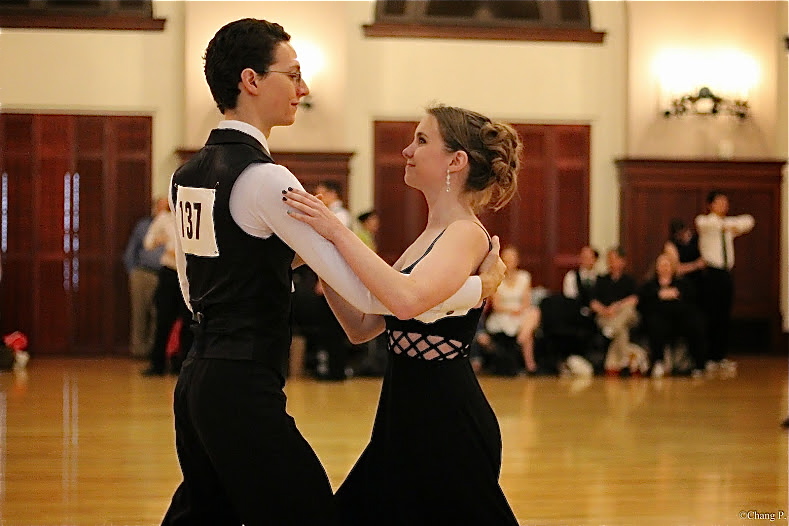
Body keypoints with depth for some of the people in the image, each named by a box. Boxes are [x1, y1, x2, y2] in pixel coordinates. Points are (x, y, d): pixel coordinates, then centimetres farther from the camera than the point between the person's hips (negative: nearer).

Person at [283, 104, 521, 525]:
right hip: (410, 419, 9)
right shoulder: (428, 238, 16)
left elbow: (407, 300, -33)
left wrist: (337, 232, -26)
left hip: (447, 423, -9)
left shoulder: (467, 234, -13)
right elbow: (361, 327, 13)